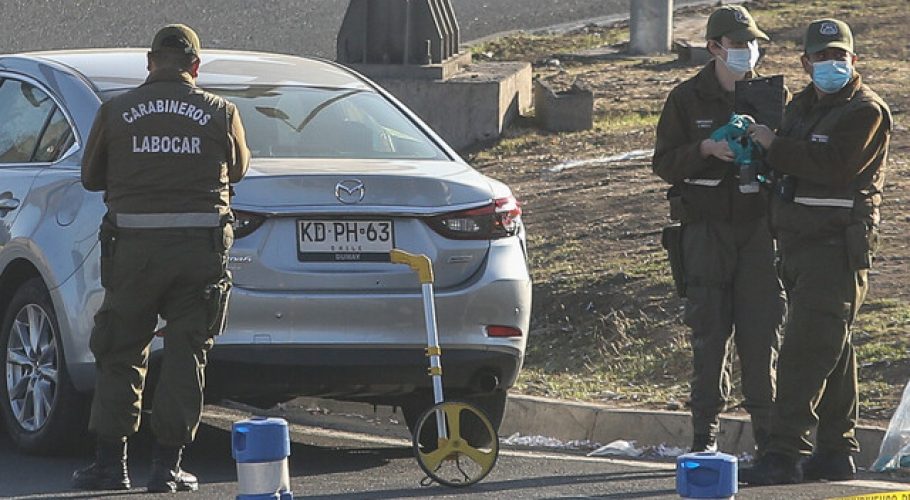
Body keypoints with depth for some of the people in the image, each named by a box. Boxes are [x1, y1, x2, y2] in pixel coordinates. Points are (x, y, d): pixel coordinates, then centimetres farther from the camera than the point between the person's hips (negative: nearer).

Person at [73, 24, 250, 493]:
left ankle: (110, 460, 9)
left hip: (134, 245, 0)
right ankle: (168, 464, 4)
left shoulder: (116, 111, 1)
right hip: (201, 246, 0)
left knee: (119, 354, 11)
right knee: (185, 356, 7)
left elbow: (91, 177, 12)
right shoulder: (220, 112, 2)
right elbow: (238, 168, 18)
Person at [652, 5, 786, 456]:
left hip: (759, 226, 1)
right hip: (707, 227, -1)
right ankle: (705, 432, 3)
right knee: (710, 330, -2)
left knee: (762, 327, -3)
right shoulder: (687, 98, 6)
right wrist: (707, 149, -15)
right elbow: (664, 162, 2)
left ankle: (768, 431, 4)